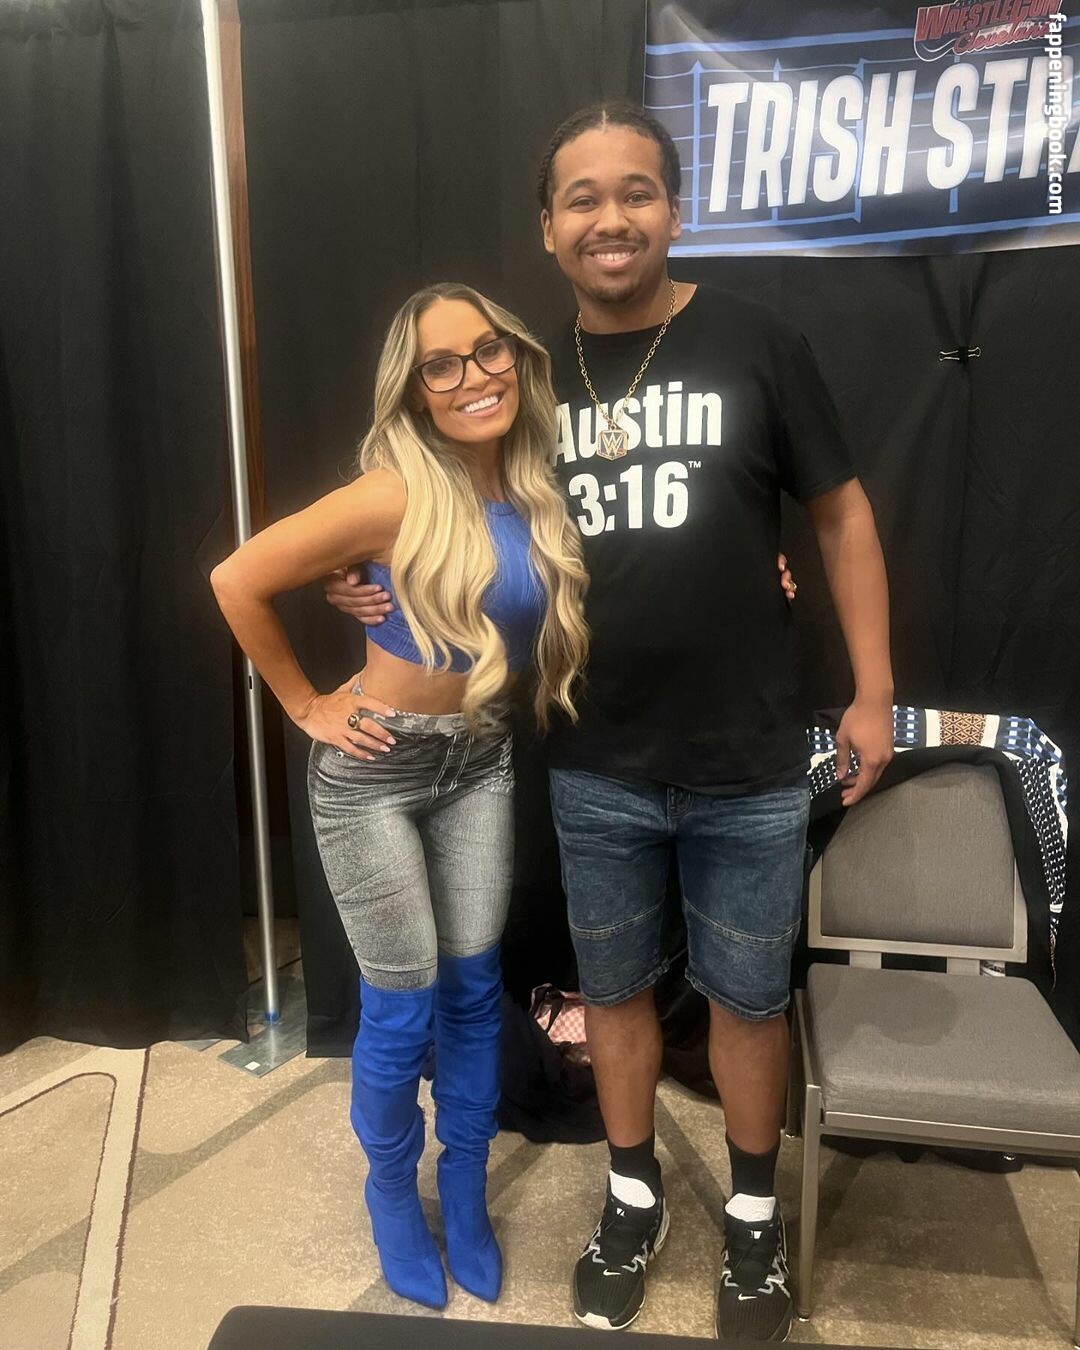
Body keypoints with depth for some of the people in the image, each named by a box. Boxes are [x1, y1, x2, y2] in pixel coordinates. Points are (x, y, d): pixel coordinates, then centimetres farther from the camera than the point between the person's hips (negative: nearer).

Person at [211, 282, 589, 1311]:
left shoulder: (537, 491, -3)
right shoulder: (397, 496, -20)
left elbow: (582, 612, 9)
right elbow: (237, 581, -15)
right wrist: (305, 705, -9)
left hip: (480, 761, 5)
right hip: (375, 767, -5)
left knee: (473, 985, 14)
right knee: (403, 1004, 7)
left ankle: (466, 1186, 37)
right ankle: (392, 1190, 35)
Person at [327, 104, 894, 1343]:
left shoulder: (756, 344, -6)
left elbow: (840, 513, 1)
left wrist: (873, 690, -1)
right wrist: (376, 579, -1)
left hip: (749, 769, -2)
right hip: (594, 771, 3)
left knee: (746, 997, 15)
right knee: (615, 987, 18)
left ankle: (752, 1213, 42)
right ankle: (633, 1196, 43)